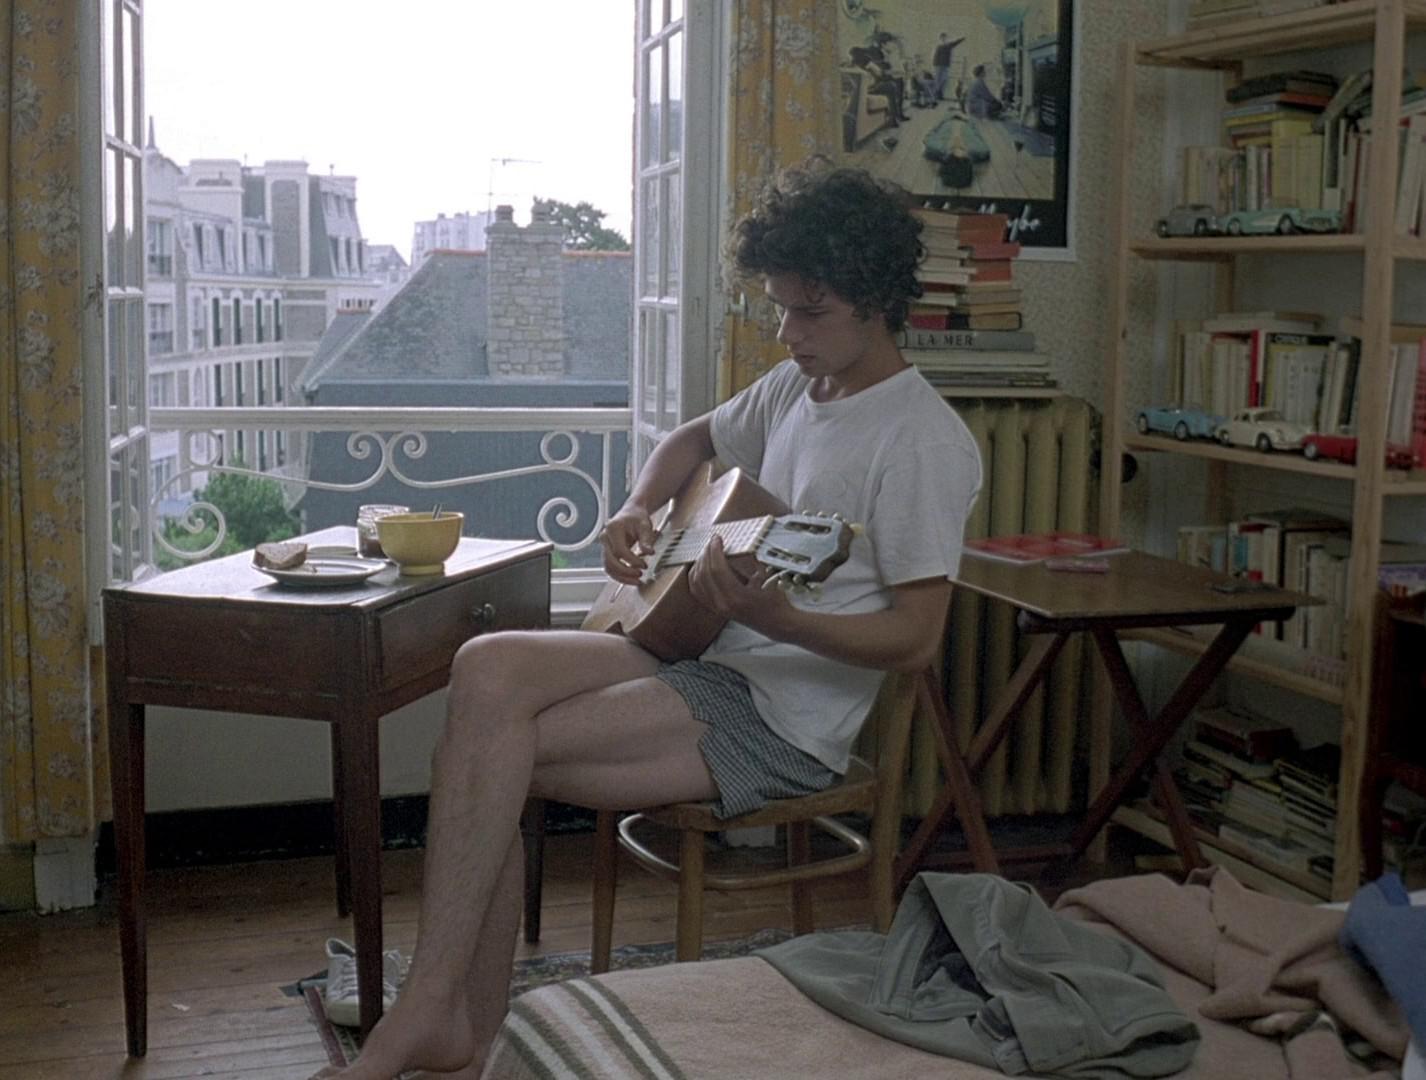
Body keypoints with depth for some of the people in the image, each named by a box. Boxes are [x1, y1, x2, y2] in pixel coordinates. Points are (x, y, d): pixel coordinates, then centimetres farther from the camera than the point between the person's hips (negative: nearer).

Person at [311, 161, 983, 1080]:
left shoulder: (923, 443, -12)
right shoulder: (797, 387, 14)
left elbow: (916, 639, -16)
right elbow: (697, 441, 32)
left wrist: (779, 619, -32)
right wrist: (638, 510, 11)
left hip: (785, 719, -8)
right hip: (710, 659, 8)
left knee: (492, 744, -18)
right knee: (489, 667, -16)